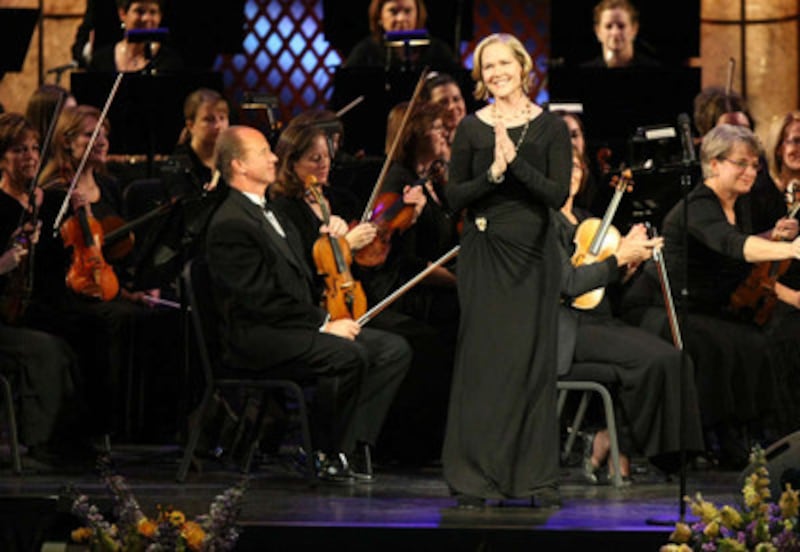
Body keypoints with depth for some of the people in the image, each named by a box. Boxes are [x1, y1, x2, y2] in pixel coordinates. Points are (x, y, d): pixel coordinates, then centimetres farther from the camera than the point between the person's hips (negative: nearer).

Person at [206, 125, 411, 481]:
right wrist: (323, 325, -19)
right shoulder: (230, 225, -13)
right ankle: (331, 454, -17)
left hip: (295, 327, 10)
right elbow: (262, 298, -19)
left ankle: (353, 444, -9)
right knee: (349, 354, -32)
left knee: (394, 350, -3)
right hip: (257, 338, -10)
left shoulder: (271, 214, 20)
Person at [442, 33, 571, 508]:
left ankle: (538, 477, 6)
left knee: (534, 360, 0)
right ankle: (476, 475, 2)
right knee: (482, 358, -3)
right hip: (485, 252, 0)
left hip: (534, 254, 0)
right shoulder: (471, 128, 4)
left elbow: (559, 194, -7)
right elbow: (454, 197, 2)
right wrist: (492, 174, -15)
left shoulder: (550, 127, 2)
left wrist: (515, 161, -18)